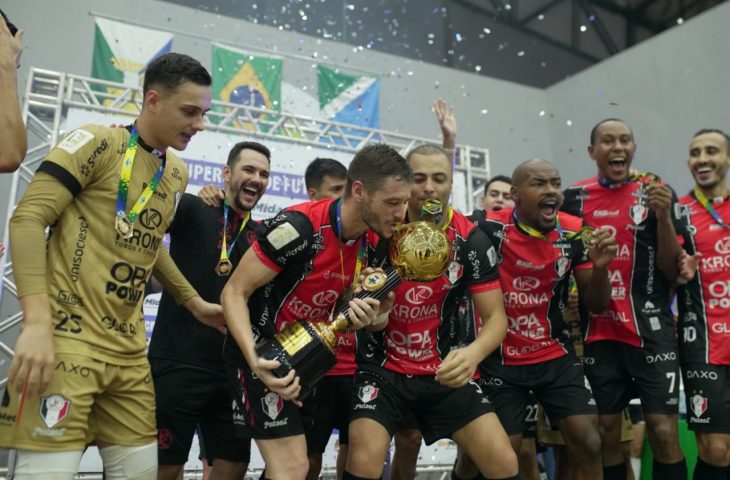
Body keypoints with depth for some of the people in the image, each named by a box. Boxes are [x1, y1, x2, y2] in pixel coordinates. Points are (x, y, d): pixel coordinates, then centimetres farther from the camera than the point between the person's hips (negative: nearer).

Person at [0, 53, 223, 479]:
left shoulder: (178, 173, 14)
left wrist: (195, 303, 27)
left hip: (129, 349, 7)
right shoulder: (98, 143, -6)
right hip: (67, 337, -7)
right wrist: (37, 322, -22)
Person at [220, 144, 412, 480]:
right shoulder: (298, 226, -26)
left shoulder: (374, 244, -4)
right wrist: (255, 360, -33)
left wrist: (360, 315, -13)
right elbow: (233, 293, -20)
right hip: (264, 353, -7)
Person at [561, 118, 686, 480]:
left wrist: (663, 216, -15)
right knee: (607, 433, 8)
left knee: (664, 433, -3)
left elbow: (672, 272, -2)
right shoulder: (575, 197, 5)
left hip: (651, 330, -1)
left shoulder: (657, 193, 1)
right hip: (599, 333, 2)